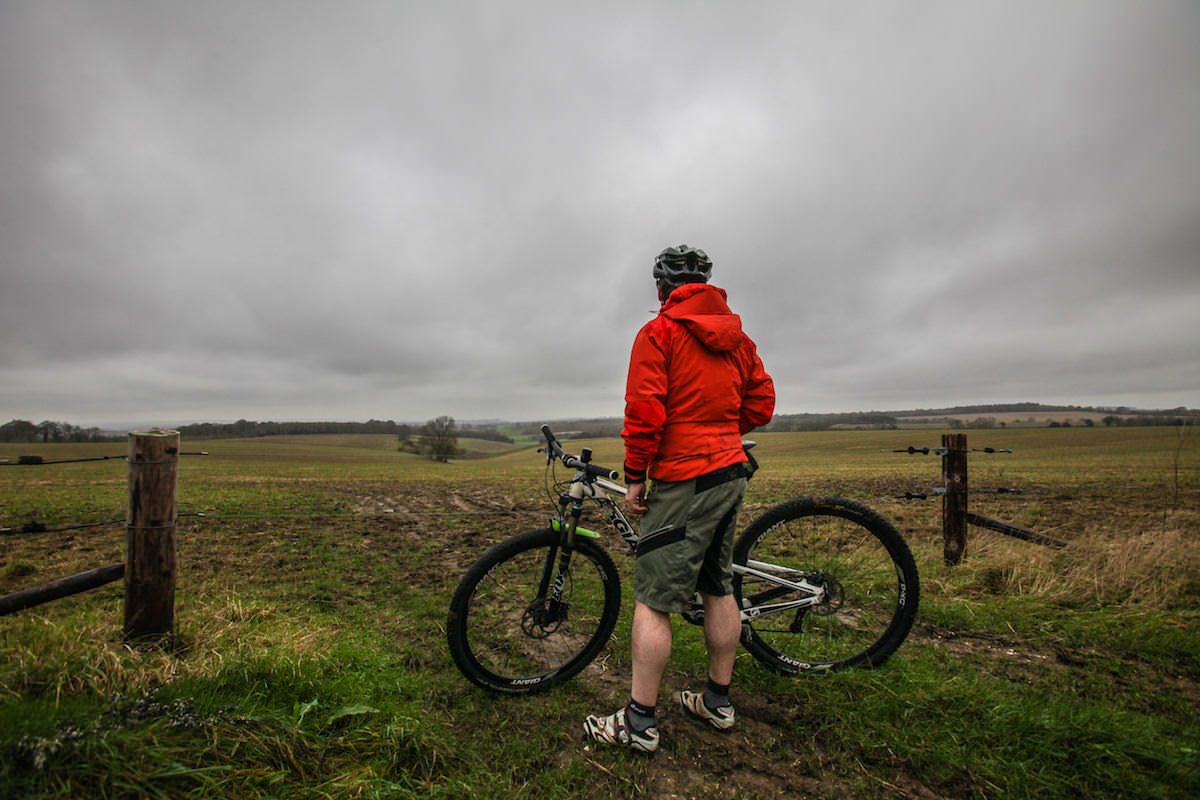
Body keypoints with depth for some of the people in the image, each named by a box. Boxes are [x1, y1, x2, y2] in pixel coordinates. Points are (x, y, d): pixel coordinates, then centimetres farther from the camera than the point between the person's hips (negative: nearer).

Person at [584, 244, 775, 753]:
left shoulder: (658, 333, -8)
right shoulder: (736, 337, 13)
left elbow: (644, 410, -16)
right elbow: (761, 403, 14)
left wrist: (634, 475, -8)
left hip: (683, 480, -8)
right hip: (731, 473, 8)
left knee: (652, 601, -1)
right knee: (718, 588, 17)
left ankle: (638, 723, 9)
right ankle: (718, 702, 30)